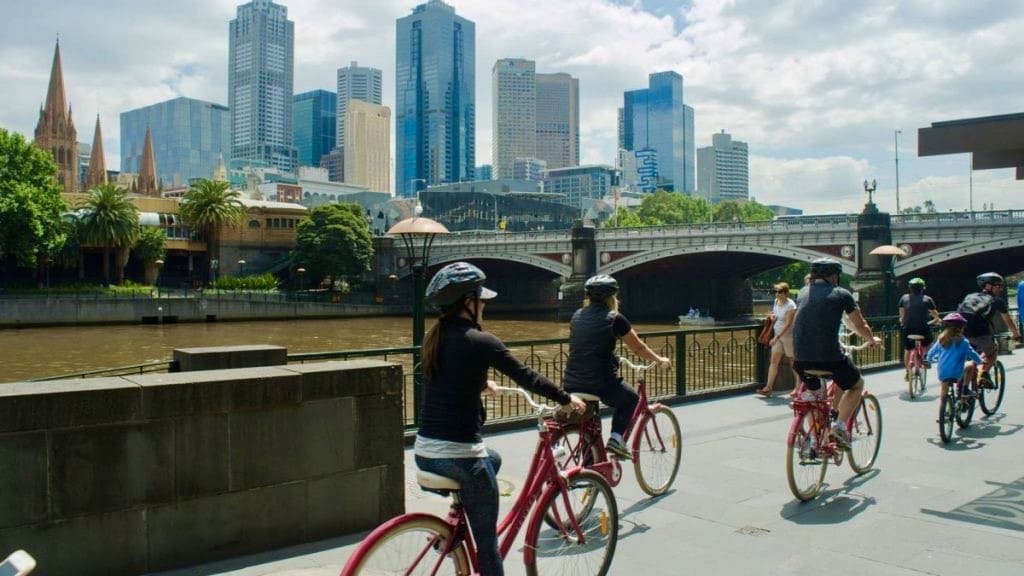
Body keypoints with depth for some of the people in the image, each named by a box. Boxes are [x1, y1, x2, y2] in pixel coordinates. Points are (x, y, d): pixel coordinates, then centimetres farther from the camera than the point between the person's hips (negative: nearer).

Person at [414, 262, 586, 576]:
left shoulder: (434, 337, 8)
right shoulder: (481, 341, -13)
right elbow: (527, 377, -5)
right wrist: (567, 399, 10)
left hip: (424, 451, 8)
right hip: (460, 454, -8)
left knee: (493, 459, 34)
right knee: (487, 538, 9)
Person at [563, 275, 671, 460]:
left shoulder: (577, 316, 12)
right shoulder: (614, 319, -5)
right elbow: (639, 348, 4)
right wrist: (660, 360, 22)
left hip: (571, 384, 5)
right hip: (600, 383, -5)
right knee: (631, 399, 23)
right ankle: (616, 439, 9)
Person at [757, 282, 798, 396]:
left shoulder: (790, 305, -18)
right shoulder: (776, 301, 5)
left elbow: (788, 324, -22)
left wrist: (776, 337, -26)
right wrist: (772, 317, -1)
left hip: (788, 335, -7)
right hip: (777, 335, 7)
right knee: (774, 360, 0)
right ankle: (768, 387, -2)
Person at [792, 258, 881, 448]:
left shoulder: (803, 293, 17)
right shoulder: (842, 294, 6)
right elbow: (861, 327, 14)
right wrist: (872, 340, 37)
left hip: (801, 357, 4)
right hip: (829, 356, -4)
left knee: (814, 393, 28)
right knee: (857, 385, 22)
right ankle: (839, 426, 6)